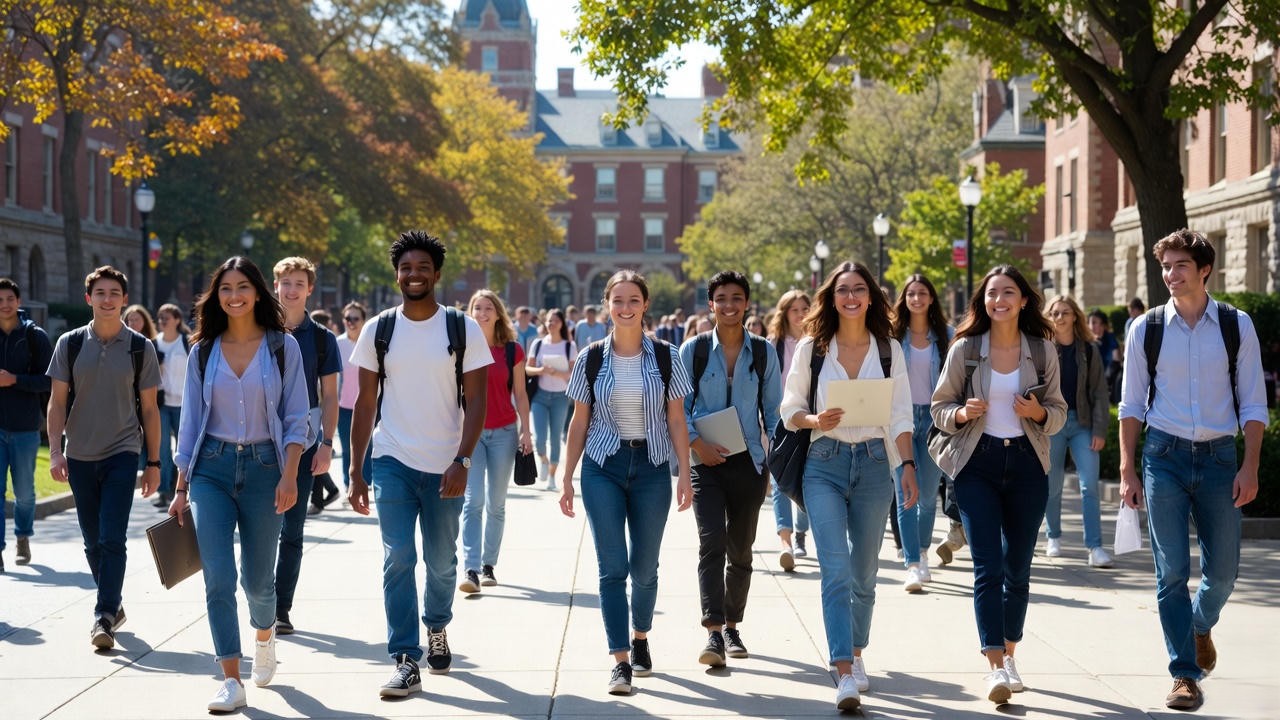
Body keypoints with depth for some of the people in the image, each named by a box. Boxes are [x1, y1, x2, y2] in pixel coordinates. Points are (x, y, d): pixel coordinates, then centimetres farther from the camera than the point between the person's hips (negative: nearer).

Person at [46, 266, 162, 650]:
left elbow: (149, 409, 4)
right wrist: (55, 451, -7)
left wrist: (154, 463, 2)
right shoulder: (70, 344, 3)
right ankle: (113, 606, 26)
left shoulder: (140, 348, 0)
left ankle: (104, 618, -11)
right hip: (81, 457, 2)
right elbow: (57, 402, 4)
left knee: (112, 539, -12)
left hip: (122, 455, -2)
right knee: (93, 543, 10)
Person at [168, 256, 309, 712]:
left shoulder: (283, 347, 0)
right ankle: (231, 681, -8)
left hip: (263, 466, -1)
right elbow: (190, 422, 10)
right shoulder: (203, 353, 6)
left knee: (257, 578, 9)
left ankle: (264, 633, 43)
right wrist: (181, 489, 6)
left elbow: (296, 418, -2)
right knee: (219, 578, -10)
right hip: (211, 468, 1)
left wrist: (289, 477, -13)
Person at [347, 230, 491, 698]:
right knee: (398, 559, -7)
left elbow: (476, 400, -4)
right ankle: (406, 662, -5)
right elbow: (365, 403, 6)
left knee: (441, 562, 11)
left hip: (445, 466, 0)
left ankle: (437, 628, 38)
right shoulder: (379, 330, 3)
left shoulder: (463, 329, -2)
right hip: (392, 462, 0)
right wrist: (355, 471, 2)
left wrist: (462, 461, -16)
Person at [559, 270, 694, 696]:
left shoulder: (665, 358, 1)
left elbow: (676, 421, 3)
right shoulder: (592, 359, 2)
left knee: (644, 566, 7)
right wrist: (567, 480, 4)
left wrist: (684, 474, -4)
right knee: (612, 567, -5)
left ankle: (640, 639, 32)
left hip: (652, 467, 0)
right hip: (602, 468, 0)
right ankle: (620, 661, -4)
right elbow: (579, 423, 6)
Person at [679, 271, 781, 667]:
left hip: (749, 460, 2)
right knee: (711, 543, -16)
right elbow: (679, 406, 1)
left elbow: (773, 408, 8)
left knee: (741, 549, 11)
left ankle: (732, 626, 26)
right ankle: (714, 633, -20)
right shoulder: (693, 350, 0)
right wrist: (696, 442, -14)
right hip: (706, 461, -2)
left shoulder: (763, 352, 5)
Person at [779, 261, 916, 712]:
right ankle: (845, 674, -17)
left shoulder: (889, 349, 6)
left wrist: (908, 464, -6)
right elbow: (790, 408, 5)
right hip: (824, 463, -2)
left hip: (873, 463, 2)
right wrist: (816, 420, -15)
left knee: (863, 572, 10)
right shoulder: (811, 348, 2)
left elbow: (900, 415, 5)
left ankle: (855, 654, 31)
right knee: (835, 570, -13)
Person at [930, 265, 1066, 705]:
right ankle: (996, 667, -12)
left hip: (1027, 463, 2)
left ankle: (1009, 656, 24)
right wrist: (961, 413, -15)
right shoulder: (964, 349, 0)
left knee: (1018, 568, 9)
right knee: (988, 567, -10)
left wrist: (1039, 413, -13)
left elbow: (1059, 413, 8)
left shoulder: (1043, 351, 3)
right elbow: (939, 407, 5)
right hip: (977, 464, -2)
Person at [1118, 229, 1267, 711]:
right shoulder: (1146, 329, 1)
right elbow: (1132, 405, 5)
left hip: (1218, 455, 1)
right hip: (1164, 455, -1)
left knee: (1222, 570, 7)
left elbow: (1253, 403, 3)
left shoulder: (1236, 326, 1)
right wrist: (1128, 471, 0)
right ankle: (1185, 674, 6)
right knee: (1172, 571, -2)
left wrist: (1249, 468, -5)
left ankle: (1201, 625, 40)